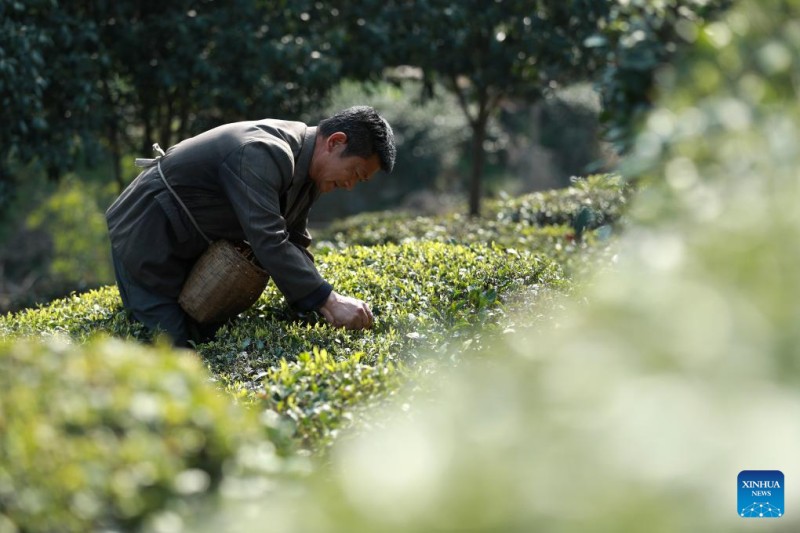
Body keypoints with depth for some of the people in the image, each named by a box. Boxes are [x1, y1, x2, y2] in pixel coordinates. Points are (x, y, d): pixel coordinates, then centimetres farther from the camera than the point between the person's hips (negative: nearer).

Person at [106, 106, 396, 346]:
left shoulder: (305, 167, -1)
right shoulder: (263, 153, -32)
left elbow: (295, 243, 2)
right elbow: (269, 242, -39)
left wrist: (321, 306, -13)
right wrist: (330, 301, -39)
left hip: (194, 246, 9)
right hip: (147, 235, -9)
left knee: (210, 334, 11)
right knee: (175, 341, -12)